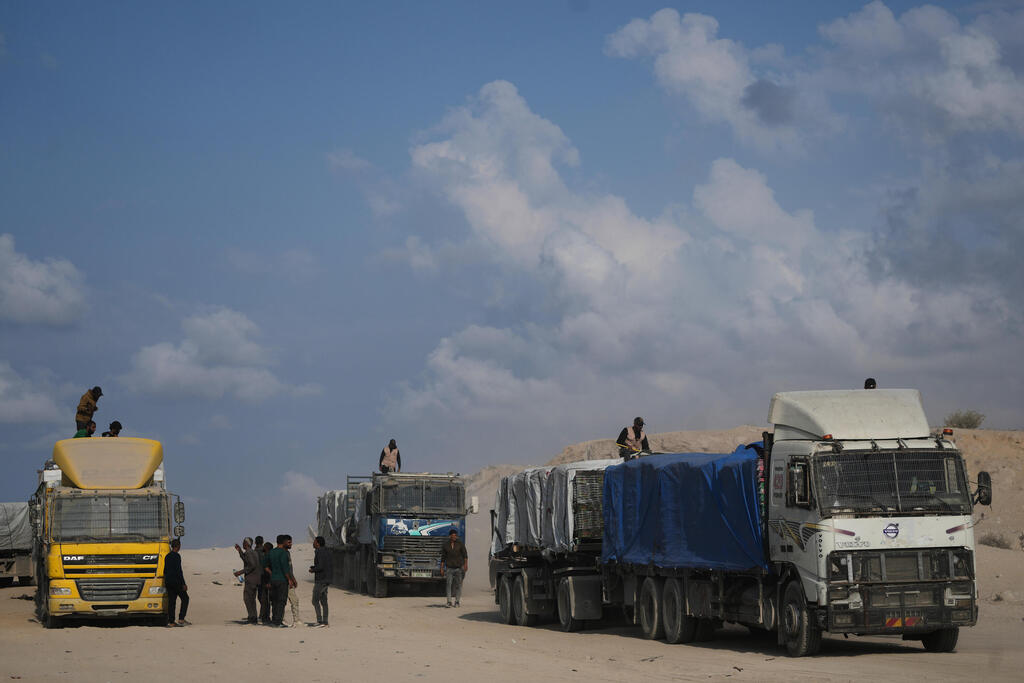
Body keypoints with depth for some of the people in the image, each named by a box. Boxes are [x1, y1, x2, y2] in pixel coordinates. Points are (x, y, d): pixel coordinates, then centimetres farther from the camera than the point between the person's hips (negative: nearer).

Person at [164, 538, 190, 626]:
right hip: (175, 581, -8)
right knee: (185, 598, 1)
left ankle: (171, 621, 5)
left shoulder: (167, 556, 13)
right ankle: (181, 619, -7)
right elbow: (179, 571, -16)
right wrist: (183, 584, -14)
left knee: (171, 601, 8)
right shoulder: (177, 556, -12)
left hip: (168, 582, 8)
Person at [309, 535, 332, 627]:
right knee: (323, 601, 10)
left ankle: (320, 621, -12)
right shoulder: (327, 552, 12)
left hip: (320, 580, -9)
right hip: (327, 579, 9)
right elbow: (331, 566, 16)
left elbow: (321, 566, -25)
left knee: (315, 601, -5)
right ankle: (325, 621, 9)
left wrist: (312, 570, -6)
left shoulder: (319, 552, -15)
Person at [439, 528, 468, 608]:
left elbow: (465, 555, -1)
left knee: (458, 585, 2)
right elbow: (443, 558, 12)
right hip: (449, 568, 1)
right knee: (448, 584, -11)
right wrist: (442, 569, 7)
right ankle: (449, 602, -13)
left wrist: (466, 564, -14)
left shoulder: (460, 544, 3)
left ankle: (457, 601, 13)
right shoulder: (445, 546, 7)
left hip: (459, 568, 0)